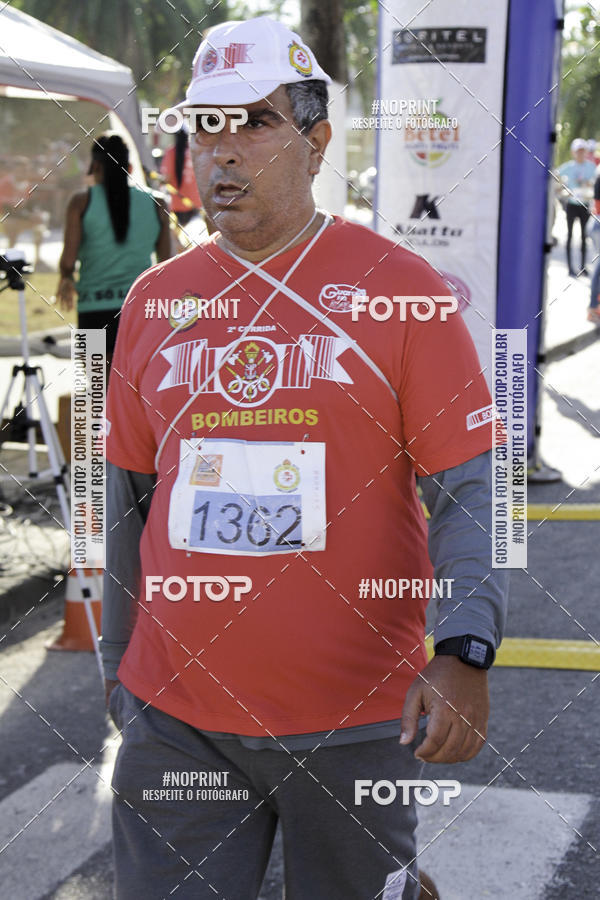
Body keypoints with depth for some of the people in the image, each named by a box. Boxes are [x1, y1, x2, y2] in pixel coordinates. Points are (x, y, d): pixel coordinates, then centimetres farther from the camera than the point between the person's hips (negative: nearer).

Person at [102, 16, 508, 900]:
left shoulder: (402, 288, -5)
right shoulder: (155, 298, 6)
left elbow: (468, 489, -8)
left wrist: (465, 647, -22)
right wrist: (118, 664, 18)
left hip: (356, 718, -3)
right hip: (177, 717, 3)